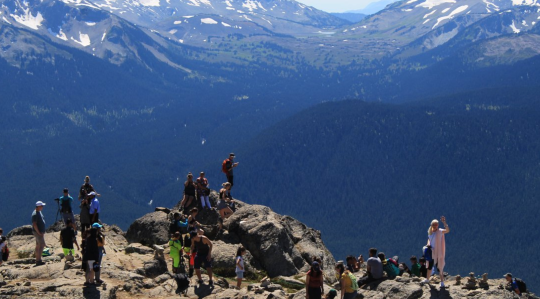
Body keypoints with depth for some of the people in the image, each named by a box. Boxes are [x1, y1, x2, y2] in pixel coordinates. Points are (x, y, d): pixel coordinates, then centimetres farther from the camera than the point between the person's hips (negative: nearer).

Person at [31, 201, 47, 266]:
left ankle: (37, 261, 16)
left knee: (38, 246, 11)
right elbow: (34, 224, -23)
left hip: (40, 232, 10)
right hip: (37, 232, -10)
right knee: (42, 245, -11)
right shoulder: (35, 214, -18)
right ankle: (38, 260, -11)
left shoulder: (39, 212, 13)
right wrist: (39, 232, -22)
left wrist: (42, 232, 20)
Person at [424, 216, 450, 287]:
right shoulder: (430, 231, 5)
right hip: (431, 251, 6)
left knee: (439, 267, -4)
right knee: (429, 265, 19)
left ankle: (442, 282, 4)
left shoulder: (440, 231, -14)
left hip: (438, 252, -6)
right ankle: (427, 279, 36)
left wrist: (444, 222, -44)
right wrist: (428, 243, -3)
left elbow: (447, 230, -32)